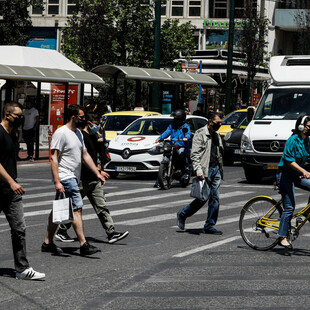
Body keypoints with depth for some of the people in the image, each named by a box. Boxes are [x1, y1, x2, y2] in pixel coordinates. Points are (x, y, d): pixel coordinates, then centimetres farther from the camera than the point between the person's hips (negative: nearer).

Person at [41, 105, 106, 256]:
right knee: (77, 208, -12)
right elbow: (54, 158, -16)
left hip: (73, 178, 9)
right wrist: (57, 182, -22)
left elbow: (85, 155, 22)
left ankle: (47, 243, 18)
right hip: (65, 178, -9)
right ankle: (83, 245, -12)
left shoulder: (78, 133, 16)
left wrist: (98, 173, 17)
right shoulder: (61, 133, -13)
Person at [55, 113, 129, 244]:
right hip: (82, 178, -8)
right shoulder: (81, 136, -13)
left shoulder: (94, 136, 14)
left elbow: (102, 155, 16)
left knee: (101, 206, 1)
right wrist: (99, 172, -18)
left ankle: (111, 233, -3)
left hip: (94, 179, 8)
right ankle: (61, 232, 15)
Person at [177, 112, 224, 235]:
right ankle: (182, 214, 15)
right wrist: (198, 170, -24)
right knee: (203, 198, -5)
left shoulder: (217, 135, 17)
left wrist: (220, 169, 20)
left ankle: (209, 226, 6)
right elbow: (194, 154, -15)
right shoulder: (200, 134, -8)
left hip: (215, 169, 7)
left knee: (215, 198, 1)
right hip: (205, 170, -7)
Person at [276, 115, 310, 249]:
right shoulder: (293, 140, -16)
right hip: (285, 174, -8)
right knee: (289, 207, -9)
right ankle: (282, 237, -4)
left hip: (297, 175, 8)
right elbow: (289, 160, -22)